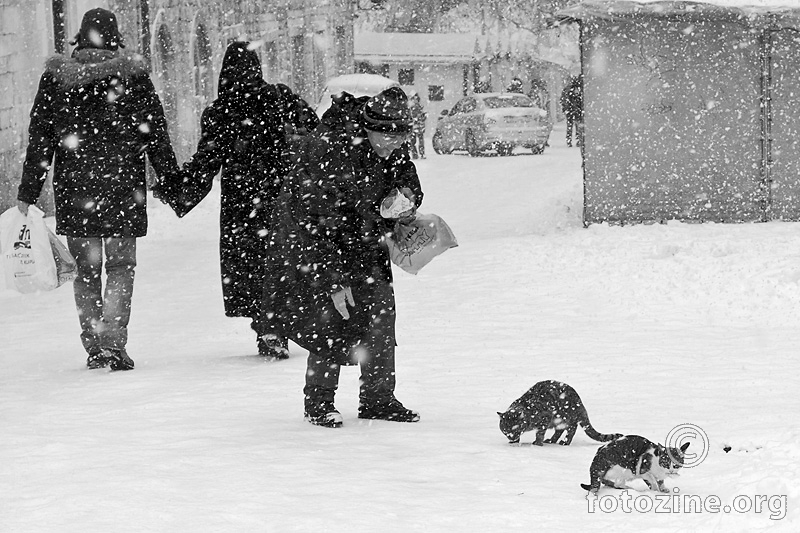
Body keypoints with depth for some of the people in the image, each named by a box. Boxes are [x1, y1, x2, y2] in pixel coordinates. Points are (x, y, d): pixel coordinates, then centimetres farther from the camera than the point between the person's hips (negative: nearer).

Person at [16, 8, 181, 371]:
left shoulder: (56, 75, 2)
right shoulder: (133, 74, -3)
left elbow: (39, 139, 3)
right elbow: (156, 134, 0)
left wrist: (27, 193, 7)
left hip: (73, 190, 2)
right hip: (122, 188, -2)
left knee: (85, 270, 12)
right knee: (121, 266, 5)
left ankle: (94, 347, 12)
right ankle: (113, 343, -8)